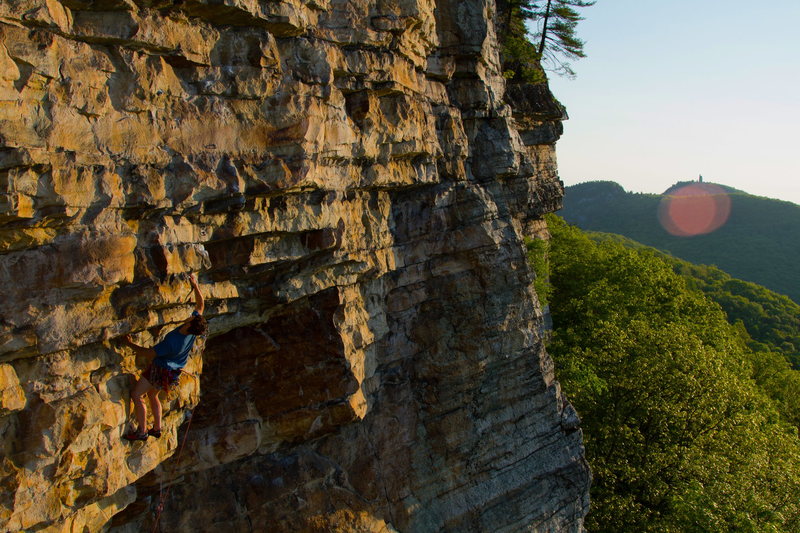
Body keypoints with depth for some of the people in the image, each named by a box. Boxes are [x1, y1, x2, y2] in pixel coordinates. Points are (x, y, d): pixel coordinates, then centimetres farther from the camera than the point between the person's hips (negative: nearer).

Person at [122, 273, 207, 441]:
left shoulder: (172, 342, -37)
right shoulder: (195, 330, -18)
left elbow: (148, 353, -24)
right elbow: (200, 305, -3)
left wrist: (130, 344, -13)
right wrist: (195, 286, -4)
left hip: (161, 370, -8)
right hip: (174, 369, 8)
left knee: (136, 395, 3)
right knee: (152, 394, 25)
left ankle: (141, 432, 6)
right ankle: (156, 429, 31)